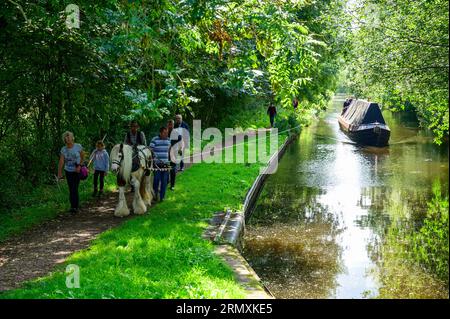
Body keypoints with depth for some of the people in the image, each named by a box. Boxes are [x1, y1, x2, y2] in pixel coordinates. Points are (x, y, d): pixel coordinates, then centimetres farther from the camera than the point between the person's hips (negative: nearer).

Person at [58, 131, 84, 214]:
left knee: (74, 189, -11)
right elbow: (61, 162, -12)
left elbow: (82, 157, 2)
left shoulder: (78, 146, -10)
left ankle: (75, 207, -6)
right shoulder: (63, 149, -6)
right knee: (71, 189, 6)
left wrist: (79, 165, -14)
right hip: (68, 171, 3)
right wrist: (59, 174, -20)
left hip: (77, 171, -3)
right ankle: (74, 206, 19)